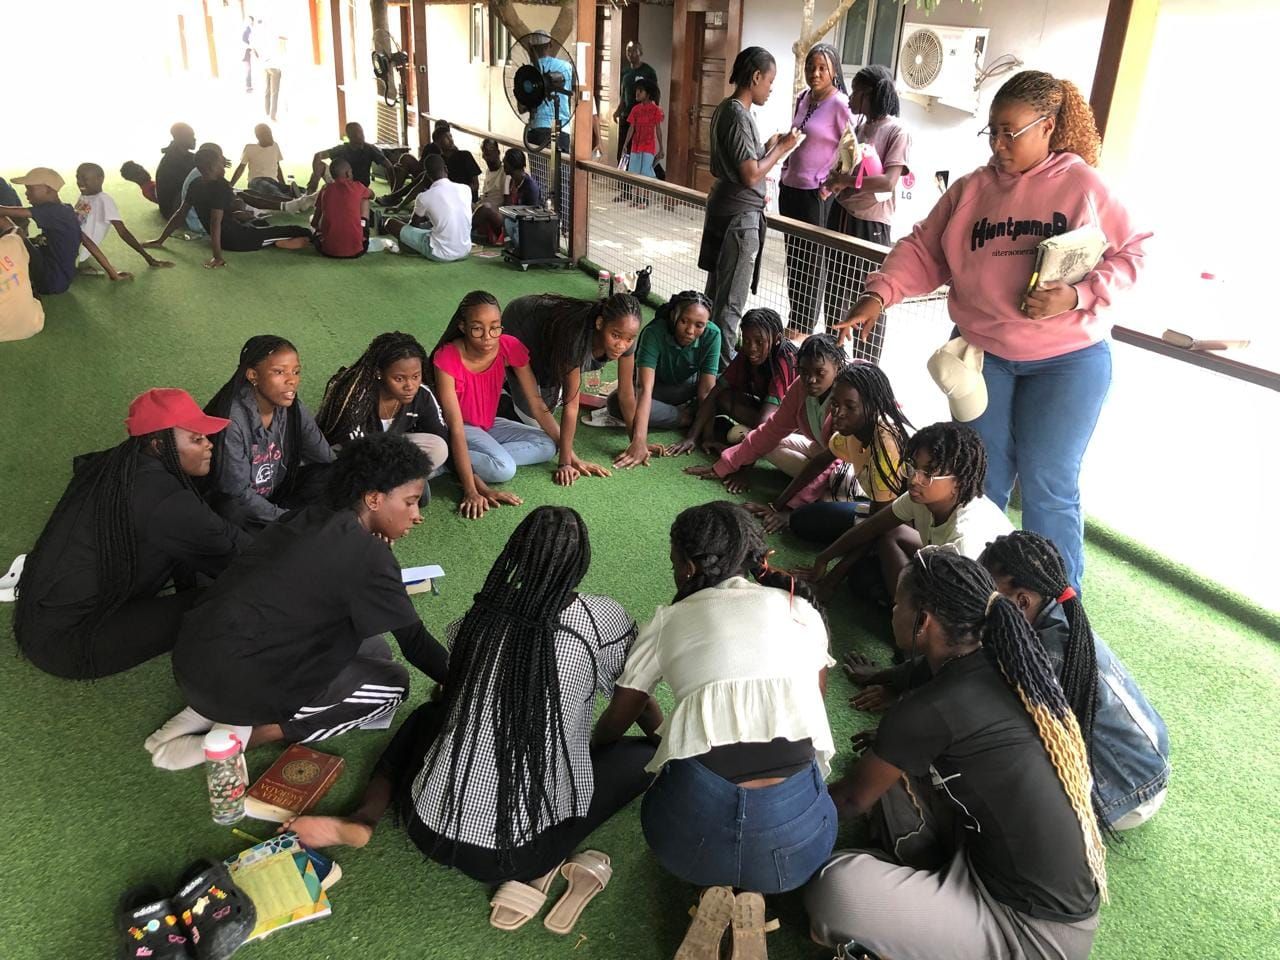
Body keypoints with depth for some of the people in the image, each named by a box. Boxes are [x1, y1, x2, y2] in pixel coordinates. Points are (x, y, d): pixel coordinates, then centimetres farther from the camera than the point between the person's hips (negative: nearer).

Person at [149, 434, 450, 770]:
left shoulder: (307, 518, 10)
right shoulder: (367, 554, -13)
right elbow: (415, 641, -6)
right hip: (234, 677, -8)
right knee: (392, 683, 4)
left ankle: (211, 708, 9)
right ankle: (245, 732, -3)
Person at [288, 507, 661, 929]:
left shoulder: (480, 614, 2)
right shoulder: (604, 618, -7)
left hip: (432, 831, 4)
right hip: (523, 850, -4)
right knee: (646, 754, 13)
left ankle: (359, 821, 7)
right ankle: (538, 867, -3)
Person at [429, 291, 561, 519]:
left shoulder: (510, 348, -18)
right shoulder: (447, 359, -29)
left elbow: (537, 405, -11)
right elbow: (456, 428, -32)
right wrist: (471, 492, -38)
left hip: (488, 424, 7)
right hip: (459, 429, -7)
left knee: (546, 446, -13)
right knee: (504, 469, -31)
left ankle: (462, 462, -13)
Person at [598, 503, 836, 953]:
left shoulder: (668, 620, 13)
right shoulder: (801, 610, 15)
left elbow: (615, 724, 22)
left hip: (693, 837, 0)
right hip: (795, 837, 1)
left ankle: (713, 889, 6)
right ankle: (751, 897, 7)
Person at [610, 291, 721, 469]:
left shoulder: (711, 335, -27)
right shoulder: (654, 333, -34)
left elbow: (706, 391, -27)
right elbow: (645, 388, -42)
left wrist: (694, 436, -37)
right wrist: (639, 441, -52)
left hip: (686, 387, 1)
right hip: (657, 388, -1)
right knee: (616, 401, -32)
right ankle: (688, 416, -20)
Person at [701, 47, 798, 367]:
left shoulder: (726, 109, 11)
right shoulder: (739, 115, -18)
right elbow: (751, 175, -21)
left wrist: (769, 147, 11)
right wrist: (782, 149, -9)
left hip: (725, 209, 10)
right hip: (741, 216, -10)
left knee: (718, 292, 17)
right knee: (731, 301, -3)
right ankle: (724, 364, 4)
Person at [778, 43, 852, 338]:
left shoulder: (840, 104, -12)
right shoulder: (802, 99, 9)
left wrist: (831, 186, -13)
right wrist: (785, 172, 15)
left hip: (815, 194, -7)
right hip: (789, 188, 7)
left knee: (809, 261, 2)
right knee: (792, 256, 13)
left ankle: (803, 328, 12)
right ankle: (793, 320, 24)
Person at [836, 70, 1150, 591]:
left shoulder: (1083, 185, -5)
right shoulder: (970, 190, 4)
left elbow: (1132, 252, -3)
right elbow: (922, 250, 2)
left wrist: (1077, 297, -19)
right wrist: (879, 293, -14)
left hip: (1066, 361, -3)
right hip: (982, 353, 3)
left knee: (1047, 487, 0)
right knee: (979, 480, 11)